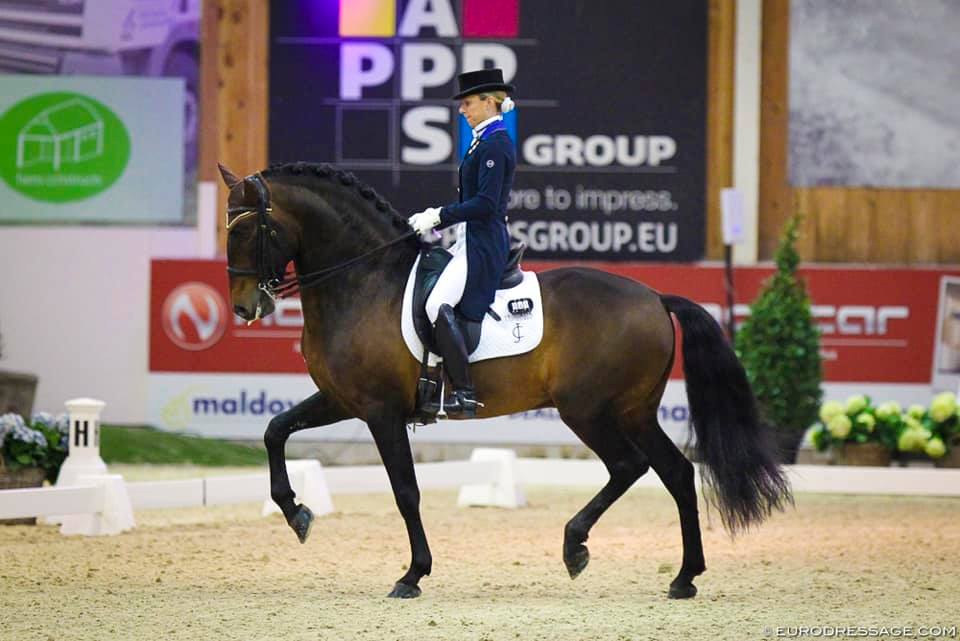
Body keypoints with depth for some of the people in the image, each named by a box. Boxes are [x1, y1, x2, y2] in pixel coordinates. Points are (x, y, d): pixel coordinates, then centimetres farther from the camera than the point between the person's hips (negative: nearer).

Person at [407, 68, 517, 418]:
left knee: (438, 305, -26)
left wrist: (440, 215, -16)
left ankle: (465, 393, -28)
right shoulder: (486, 141, 18)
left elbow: (486, 202, -21)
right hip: (472, 240, 11)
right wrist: (434, 219, 16)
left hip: (482, 243, -11)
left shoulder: (494, 144, -13)